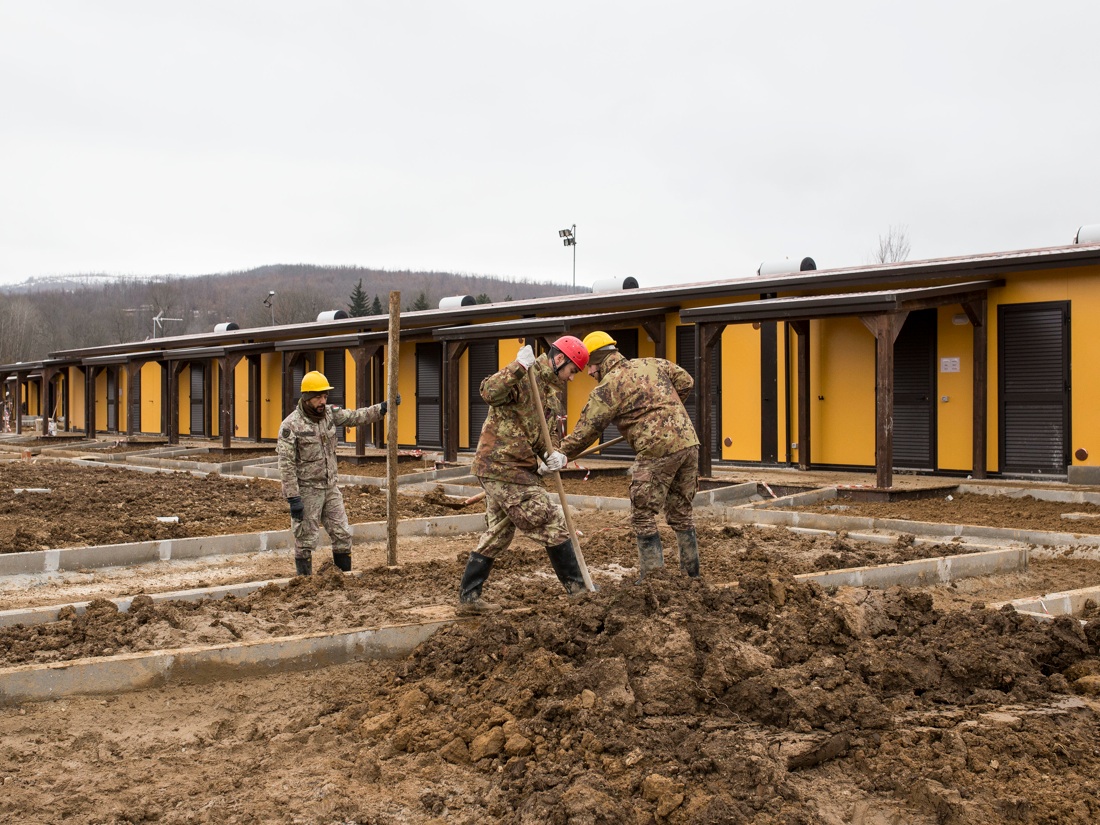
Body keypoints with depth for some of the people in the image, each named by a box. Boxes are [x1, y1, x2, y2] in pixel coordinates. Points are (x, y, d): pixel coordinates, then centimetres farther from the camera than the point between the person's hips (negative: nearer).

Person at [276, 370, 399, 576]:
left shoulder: (329, 414, 2)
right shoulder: (290, 425, -16)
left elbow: (357, 417, 6)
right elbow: (286, 464, -17)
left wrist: (384, 407, -9)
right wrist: (293, 498, -20)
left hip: (331, 488, 6)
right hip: (306, 491, -6)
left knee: (342, 535, 9)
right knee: (305, 541, 3)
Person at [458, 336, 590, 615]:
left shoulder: (553, 391, 17)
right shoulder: (525, 377, -12)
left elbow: (550, 432, 13)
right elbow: (489, 393, -29)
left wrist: (552, 454, -8)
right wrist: (518, 368, -38)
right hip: (504, 466, -10)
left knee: (497, 534, 16)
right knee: (553, 525, -3)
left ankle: (468, 598, 22)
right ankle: (578, 590, 8)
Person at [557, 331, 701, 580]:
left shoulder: (607, 389, -3)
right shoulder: (652, 364, 15)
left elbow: (584, 433, -3)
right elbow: (685, 382, 17)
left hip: (658, 451, -7)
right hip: (689, 441, 7)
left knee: (643, 516, 4)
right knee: (681, 512, 17)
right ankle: (691, 573, 23)